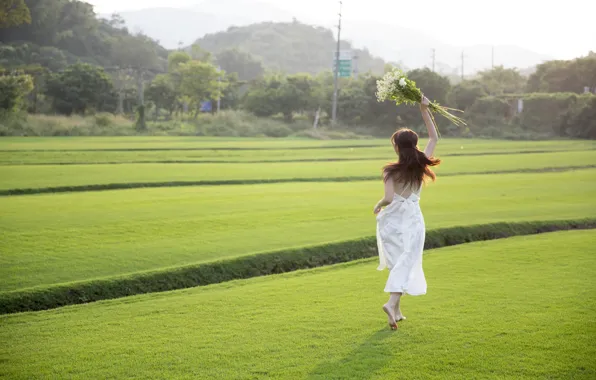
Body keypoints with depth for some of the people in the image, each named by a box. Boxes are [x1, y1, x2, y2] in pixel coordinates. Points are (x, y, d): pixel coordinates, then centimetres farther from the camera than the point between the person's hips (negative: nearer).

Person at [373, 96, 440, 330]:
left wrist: (379, 205, 0)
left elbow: (389, 198, -22)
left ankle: (396, 310, 20)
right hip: (412, 220, 0)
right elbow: (434, 138, 8)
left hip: (392, 220, 0)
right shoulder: (421, 166, -4)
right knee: (406, 264, -1)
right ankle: (392, 302, -24)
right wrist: (424, 110, 5)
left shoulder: (391, 171, -11)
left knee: (396, 263, 16)